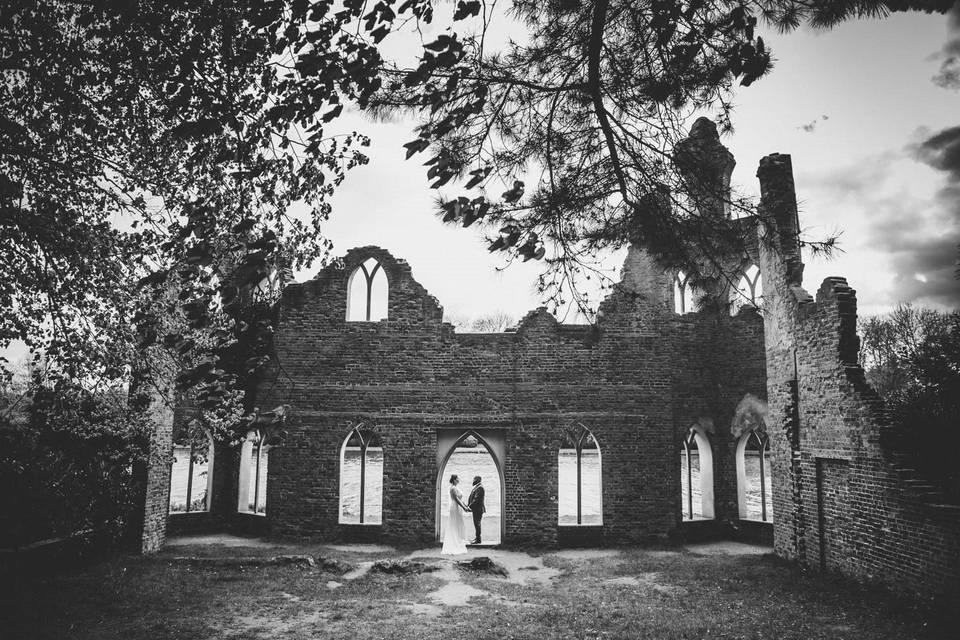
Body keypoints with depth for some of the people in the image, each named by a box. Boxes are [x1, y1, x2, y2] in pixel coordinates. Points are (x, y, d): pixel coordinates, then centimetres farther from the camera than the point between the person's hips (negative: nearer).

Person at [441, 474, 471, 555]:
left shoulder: (455, 488, 16)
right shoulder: (453, 488, -15)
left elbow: (460, 499, 20)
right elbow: (456, 499, -21)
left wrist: (466, 506, 19)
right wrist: (463, 507, -22)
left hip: (458, 509, 10)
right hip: (456, 508, -10)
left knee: (458, 528, 13)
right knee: (455, 527, -6)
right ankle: (452, 548, -3)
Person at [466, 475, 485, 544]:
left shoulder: (480, 488, -17)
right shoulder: (476, 487, 15)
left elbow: (476, 499, -22)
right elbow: (471, 497, 14)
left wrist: (470, 507, -20)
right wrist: (468, 505, 2)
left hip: (478, 509, -10)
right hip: (475, 509, 10)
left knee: (477, 523, -7)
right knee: (476, 523, 16)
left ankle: (478, 540, -3)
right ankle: (477, 537, 26)